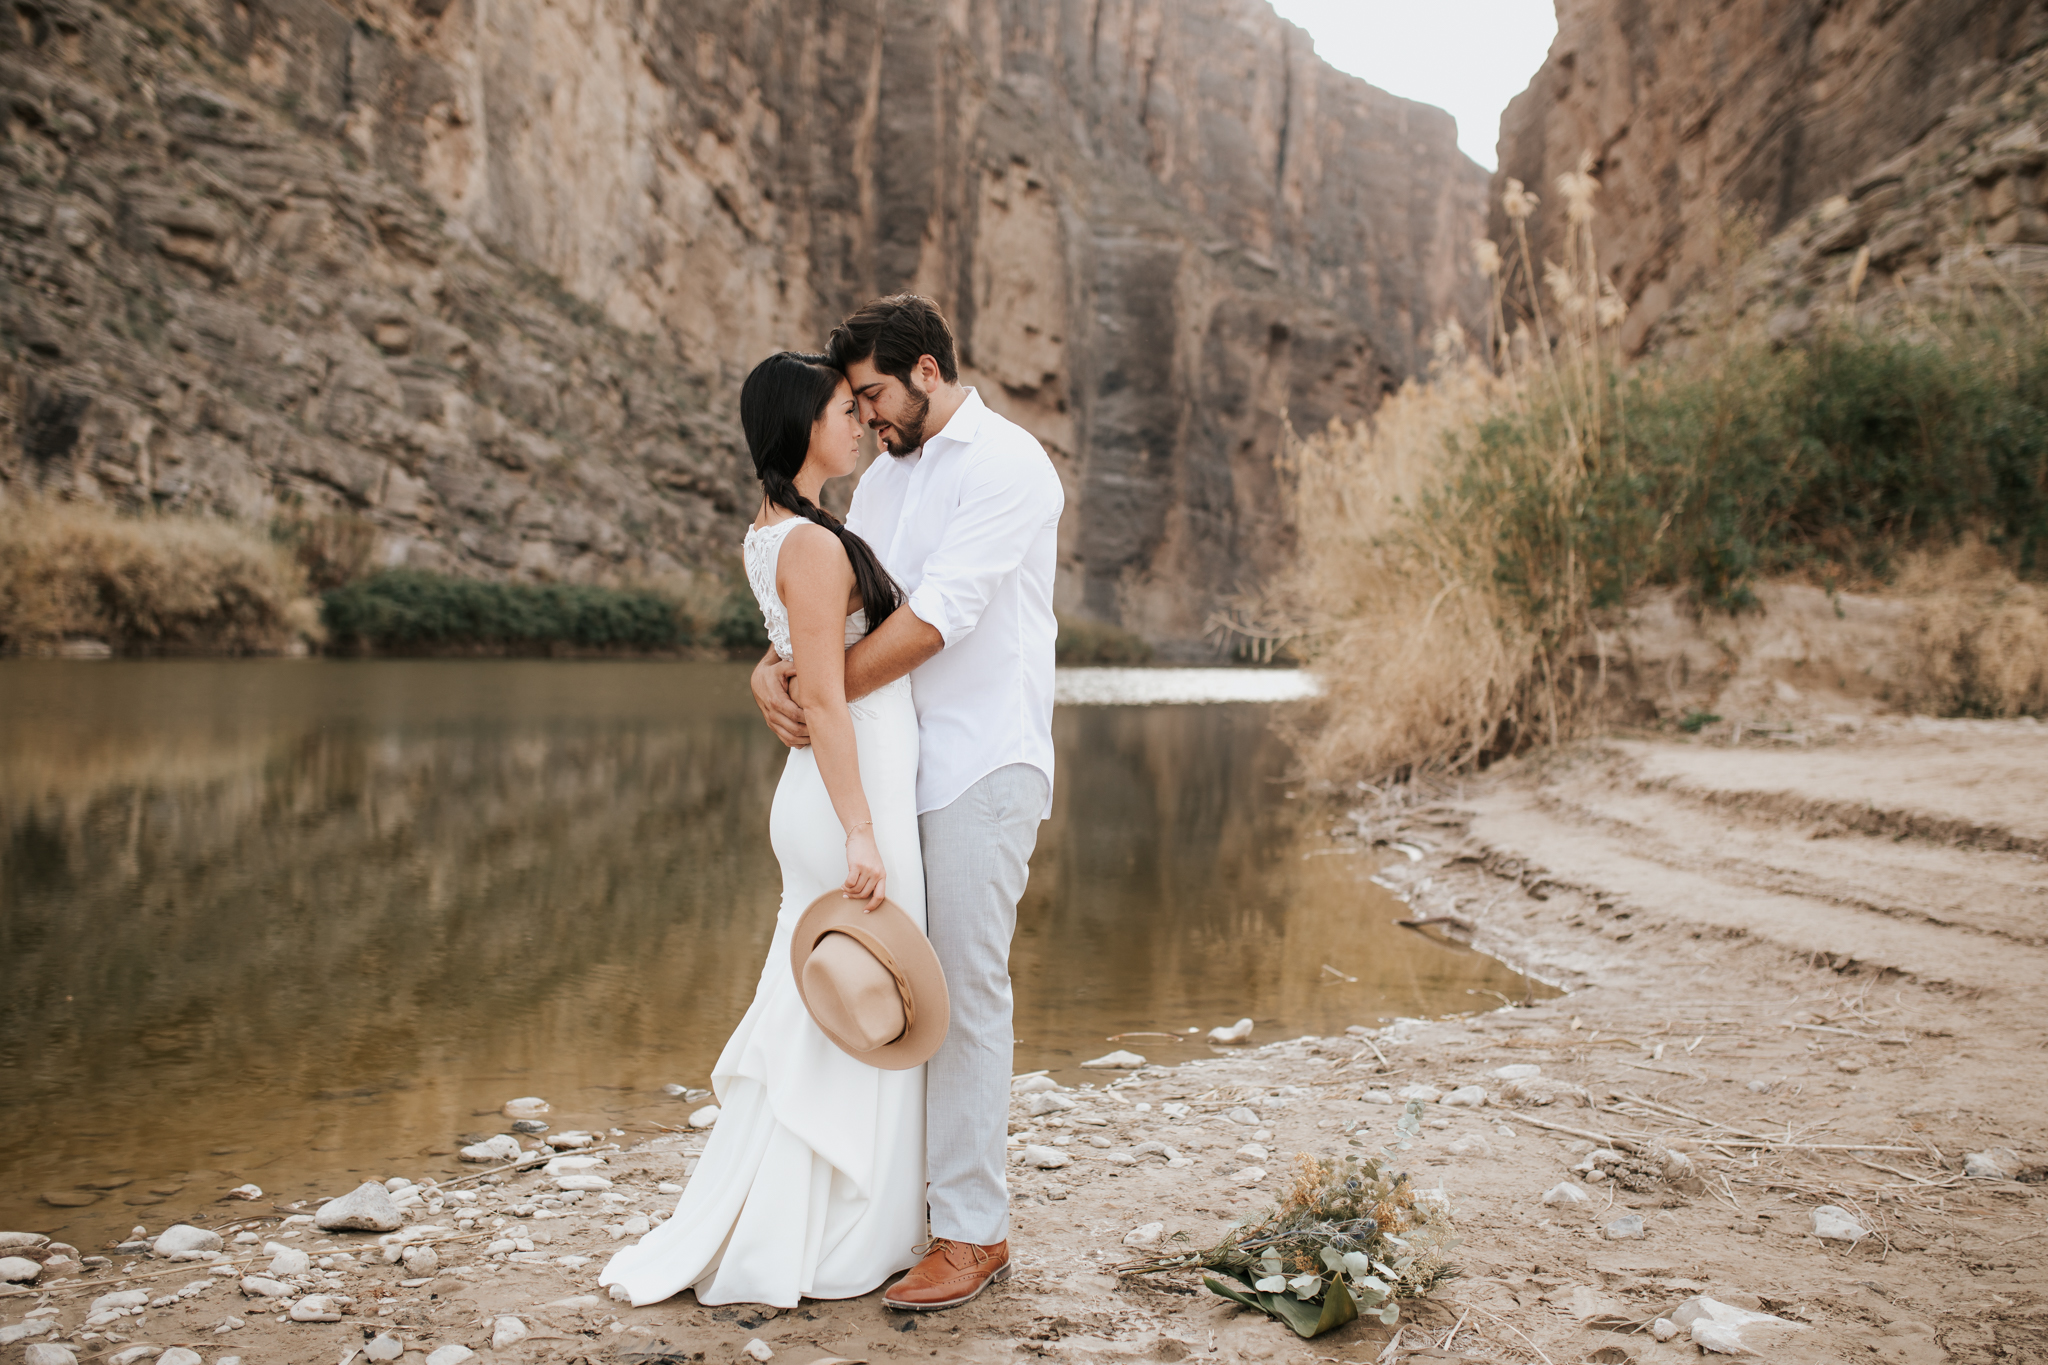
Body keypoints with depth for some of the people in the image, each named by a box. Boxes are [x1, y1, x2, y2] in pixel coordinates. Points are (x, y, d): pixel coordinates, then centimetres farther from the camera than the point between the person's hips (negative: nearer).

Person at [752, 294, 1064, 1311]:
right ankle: (905, 1196, 23)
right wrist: (772, 668, -6)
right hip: (900, 766, 8)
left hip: (981, 763, -8)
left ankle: (973, 1233, 5)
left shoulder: (1006, 463, -8)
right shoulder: (884, 479, 19)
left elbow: (936, 614, -19)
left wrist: (825, 692, -16)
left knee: (964, 992, -5)